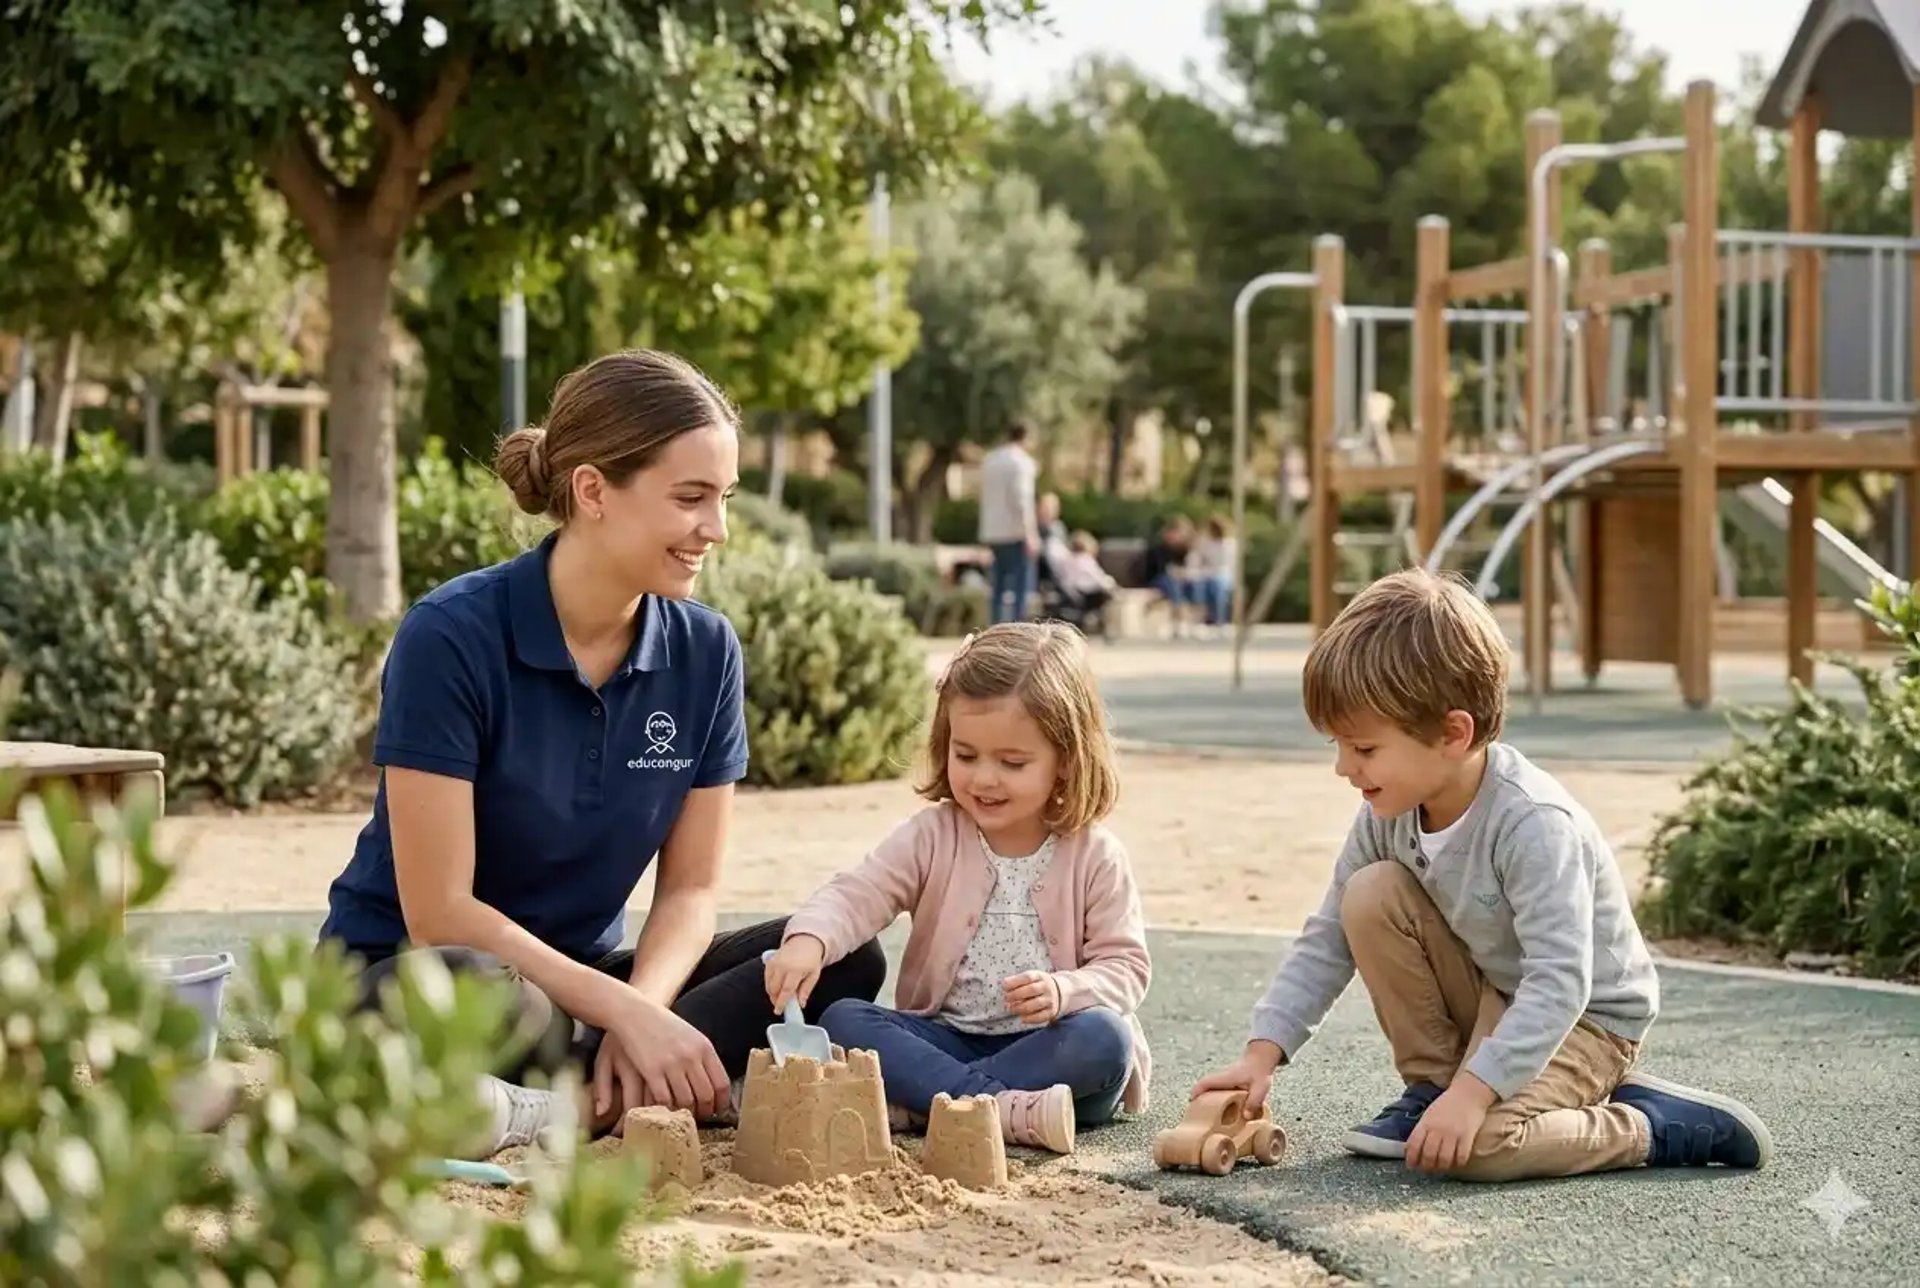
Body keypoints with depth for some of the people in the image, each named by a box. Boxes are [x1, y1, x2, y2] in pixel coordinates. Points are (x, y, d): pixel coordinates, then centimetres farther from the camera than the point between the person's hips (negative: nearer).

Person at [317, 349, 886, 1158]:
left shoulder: (704, 652, -3)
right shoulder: (452, 637, -19)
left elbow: (689, 889, 0)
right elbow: (439, 911, -20)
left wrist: (640, 1012, -20)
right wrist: (624, 1012, -23)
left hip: (576, 978, 7)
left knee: (842, 959, -13)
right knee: (487, 998, -41)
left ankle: (551, 1106, -25)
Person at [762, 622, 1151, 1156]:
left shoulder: (1095, 856, -2)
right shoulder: (932, 836, 1)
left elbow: (1125, 966, -2)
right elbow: (856, 895, -12)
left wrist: (1064, 991, -24)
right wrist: (808, 939, -34)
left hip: (1047, 1047, -1)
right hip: (944, 1038, 1)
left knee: (1105, 1037, -33)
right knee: (843, 1018, -23)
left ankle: (916, 1101, -31)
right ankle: (1008, 1111, -36)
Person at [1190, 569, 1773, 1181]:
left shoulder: (1532, 824, -32)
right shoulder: (1391, 810, -9)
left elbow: (1560, 981, -36)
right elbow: (1328, 940, -1)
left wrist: (1474, 1088, -42)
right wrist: (1264, 1051, -10)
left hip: (1585, 1016, -7)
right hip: (1490, 993, 7)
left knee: (1477, 1146, -32)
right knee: (1370, 895, -14)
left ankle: (1655, 1124, -8)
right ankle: (1431, 1083, -1)